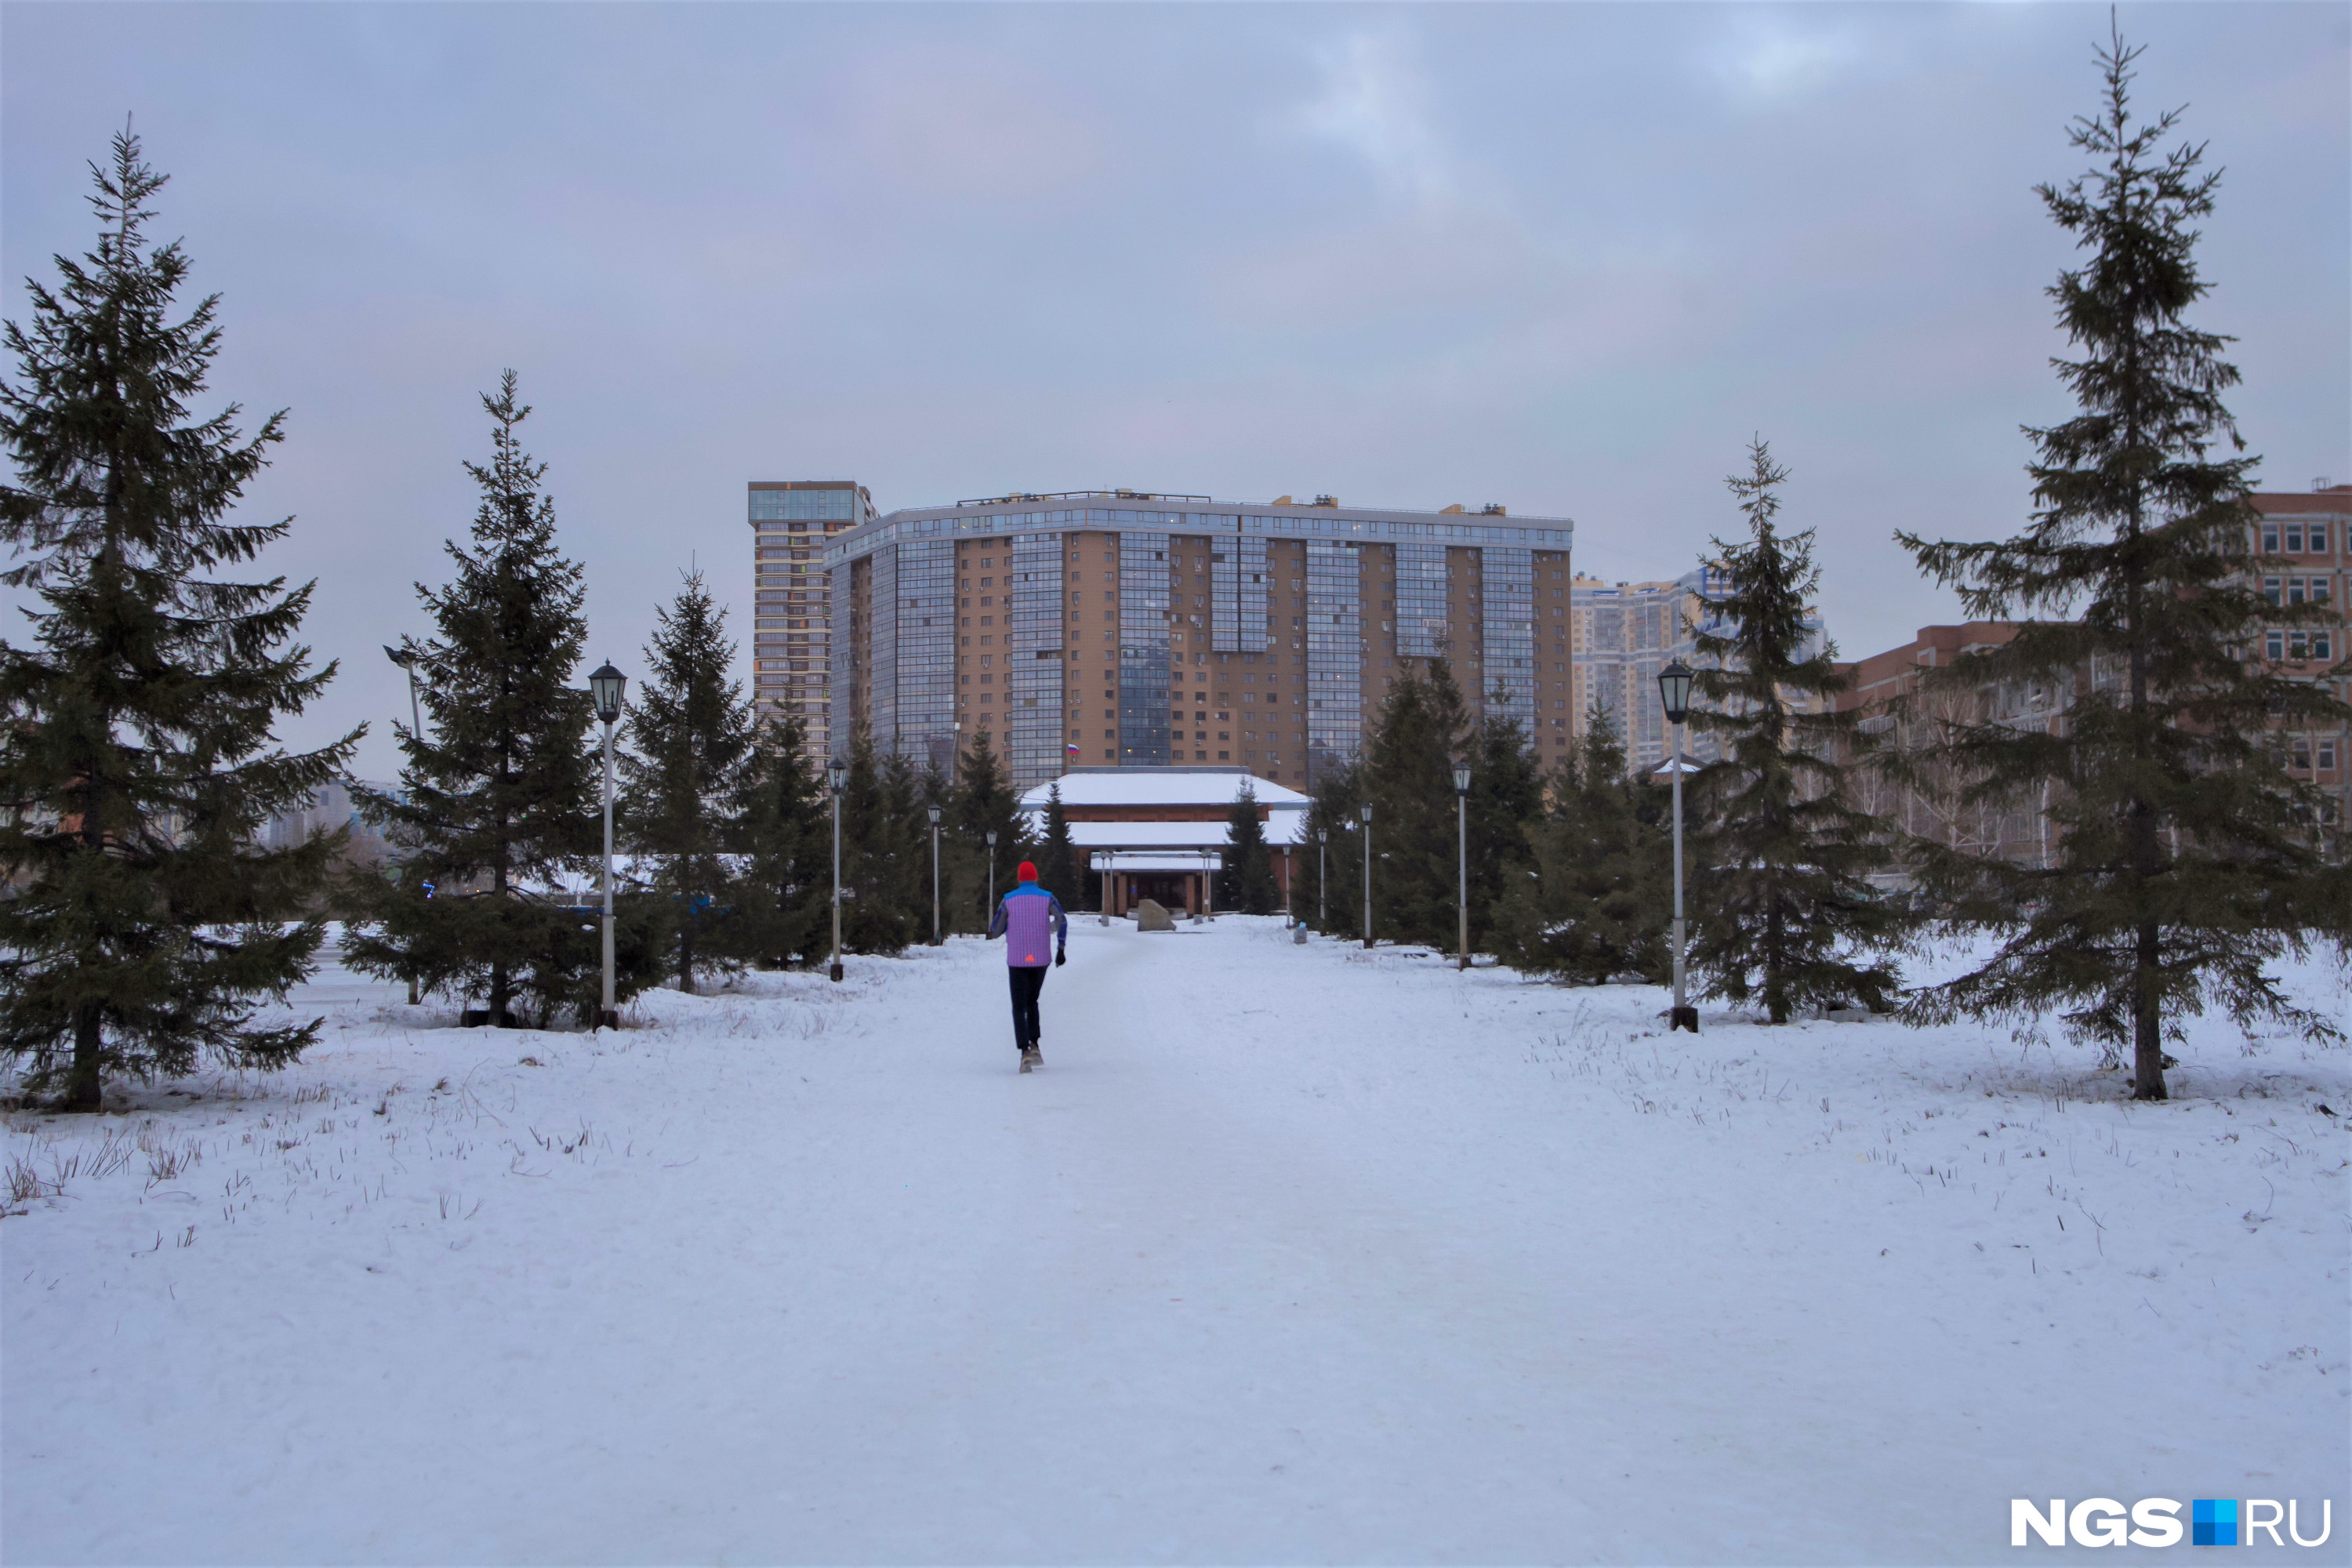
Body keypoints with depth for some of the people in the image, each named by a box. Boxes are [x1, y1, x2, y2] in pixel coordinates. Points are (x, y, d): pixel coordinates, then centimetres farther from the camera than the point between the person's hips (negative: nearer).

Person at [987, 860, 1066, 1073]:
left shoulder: (1009, 900, 1)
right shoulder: (1047, 898, 1)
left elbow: (995, 931, 5)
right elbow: (1061, 921, -14)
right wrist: (1061, 948, -9)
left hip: (1016, 961, -2)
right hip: (1040, 960, 2)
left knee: (1019, 1007, 2)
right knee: (1032, 1001, 22)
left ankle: (1025, 1051, -15)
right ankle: (1034, 1045, 9)